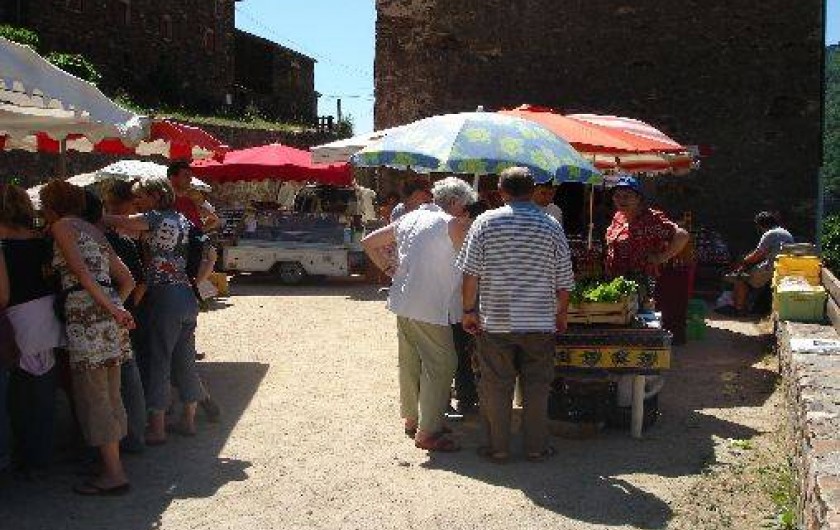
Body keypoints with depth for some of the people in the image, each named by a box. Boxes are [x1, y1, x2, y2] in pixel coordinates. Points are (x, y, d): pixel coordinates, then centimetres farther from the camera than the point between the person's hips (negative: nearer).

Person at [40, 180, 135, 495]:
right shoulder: (94, 231, 25)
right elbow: (127, 280, 23)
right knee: (110, 395, 11)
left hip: (86, 312, -8)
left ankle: (114, 474, -7)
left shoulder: (62, 226, 2)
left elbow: (82, 272, -13)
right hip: (108, 311, 8)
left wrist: (112, 308, -18)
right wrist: (116, 306, 13)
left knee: (92, 395, -6)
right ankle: (113, 462, 17)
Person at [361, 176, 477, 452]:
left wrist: (388, 268, 15)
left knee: (410, 362, 18)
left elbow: (369, 243, 18)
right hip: (430, 308, -8)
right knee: (440, 365, -2)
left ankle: (412, 419, 31)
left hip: (403, 303, 8)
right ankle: (428, 432, 0)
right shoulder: (453, 224, -10)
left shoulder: (408, 219, 12)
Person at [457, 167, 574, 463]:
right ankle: (536, 447, 17)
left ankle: (498, 448, 15)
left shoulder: (486, 222, -4)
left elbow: (471, 273, -6)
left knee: (495, 386, 8)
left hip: (495, 321, -1)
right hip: (540, 322, 1)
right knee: (537, 386, 10)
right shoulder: (551, 226, 0)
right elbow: (563, 280, 2)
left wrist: (469, 310, 3)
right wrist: (561, 313, 16)